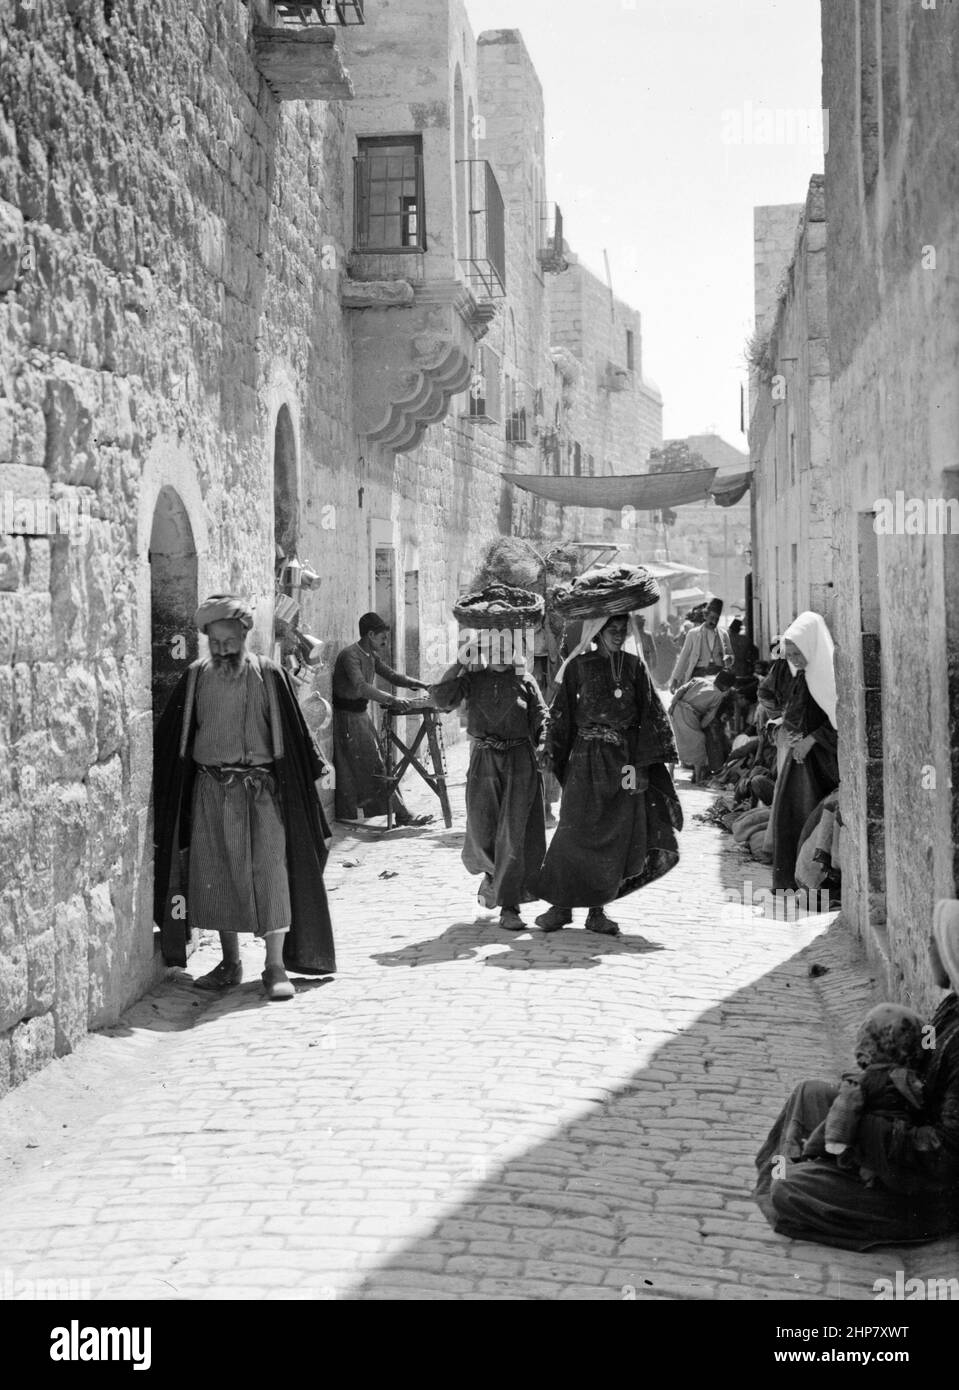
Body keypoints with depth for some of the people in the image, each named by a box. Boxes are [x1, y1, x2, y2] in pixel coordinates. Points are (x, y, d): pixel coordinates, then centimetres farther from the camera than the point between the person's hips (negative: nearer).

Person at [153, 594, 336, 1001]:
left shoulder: (269, 676, -3)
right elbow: (172, 736, 10)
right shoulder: (195, 678, 4)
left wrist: (314, 771, -1)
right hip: (211, 788, 3)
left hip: (261, 788, -3)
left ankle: (276, 966, -2)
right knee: (216, 874, 6)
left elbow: (294, 732, 1)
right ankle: (230, 963, 18)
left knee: (269, 872, -6)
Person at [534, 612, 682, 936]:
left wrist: (653, 756, -3)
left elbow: (651, 715, 6)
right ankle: (561, 905, 3)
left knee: (619, 834, 0)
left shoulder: (634, 666, 7)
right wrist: (554, 757, 0)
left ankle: (598, 909, 9)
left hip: (624, 760, 2)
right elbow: (561, 714, 5)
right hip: (586, 758, -2)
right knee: (574, 830, -7)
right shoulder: (578, 666, 2)